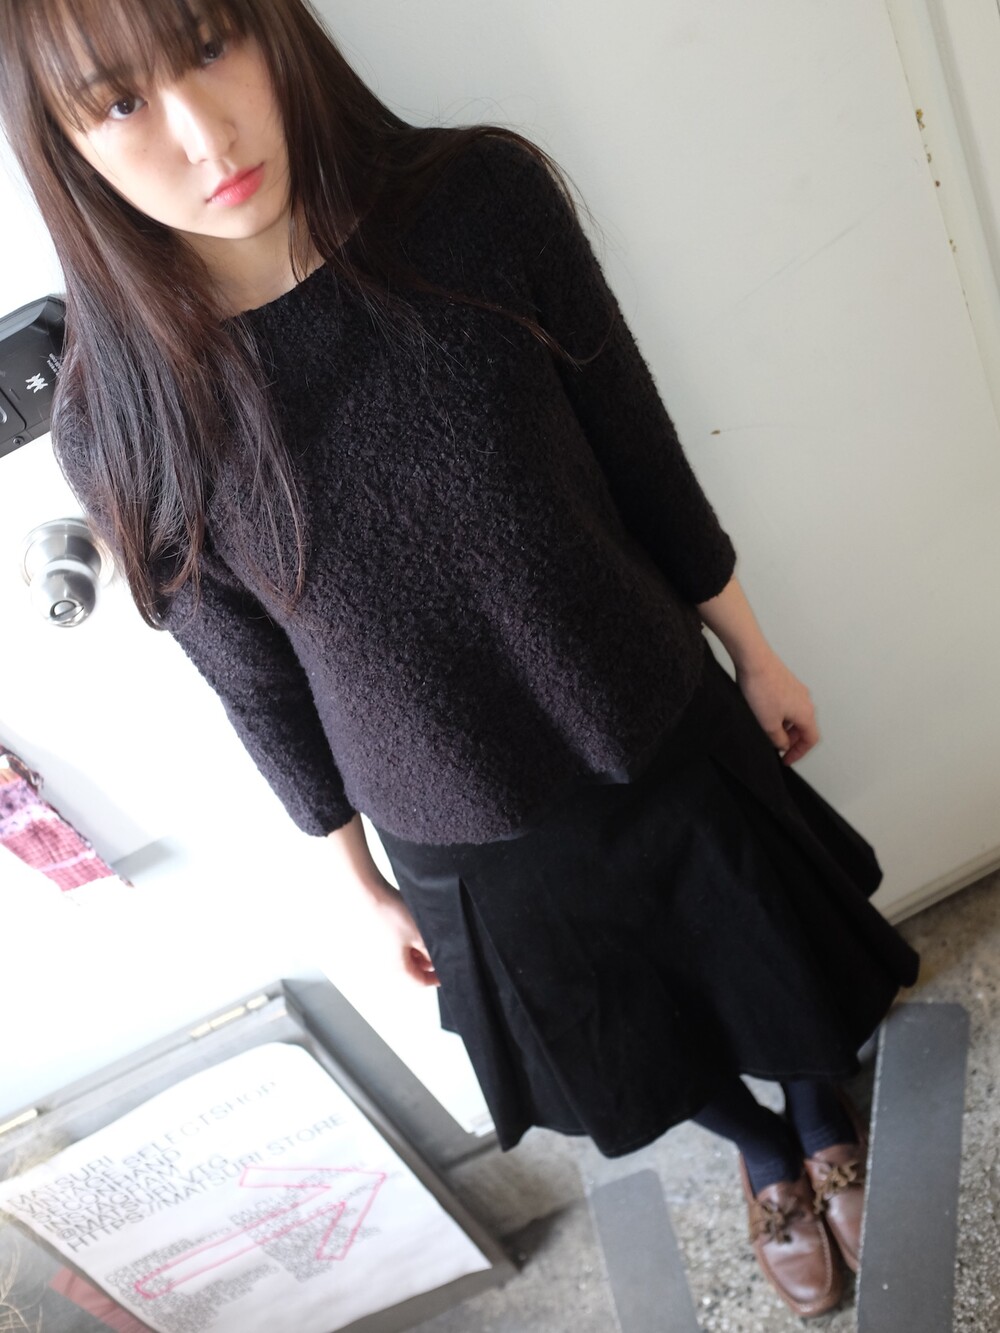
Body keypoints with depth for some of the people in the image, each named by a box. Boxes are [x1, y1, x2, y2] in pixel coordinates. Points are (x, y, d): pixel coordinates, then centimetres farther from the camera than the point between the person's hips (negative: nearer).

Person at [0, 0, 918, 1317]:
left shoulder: (484, 198, -18)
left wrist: (755, 655, 5)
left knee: (777, 966, 25)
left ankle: (828, 1125, 65)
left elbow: (646, 462, -7)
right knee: (637, 1047, 26)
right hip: (466, 849, 0)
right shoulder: (120, 429, -19)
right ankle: (765, 1159, 64)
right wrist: (366, 887, 5)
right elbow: (259, 689, -7)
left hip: (670, 745, 1)